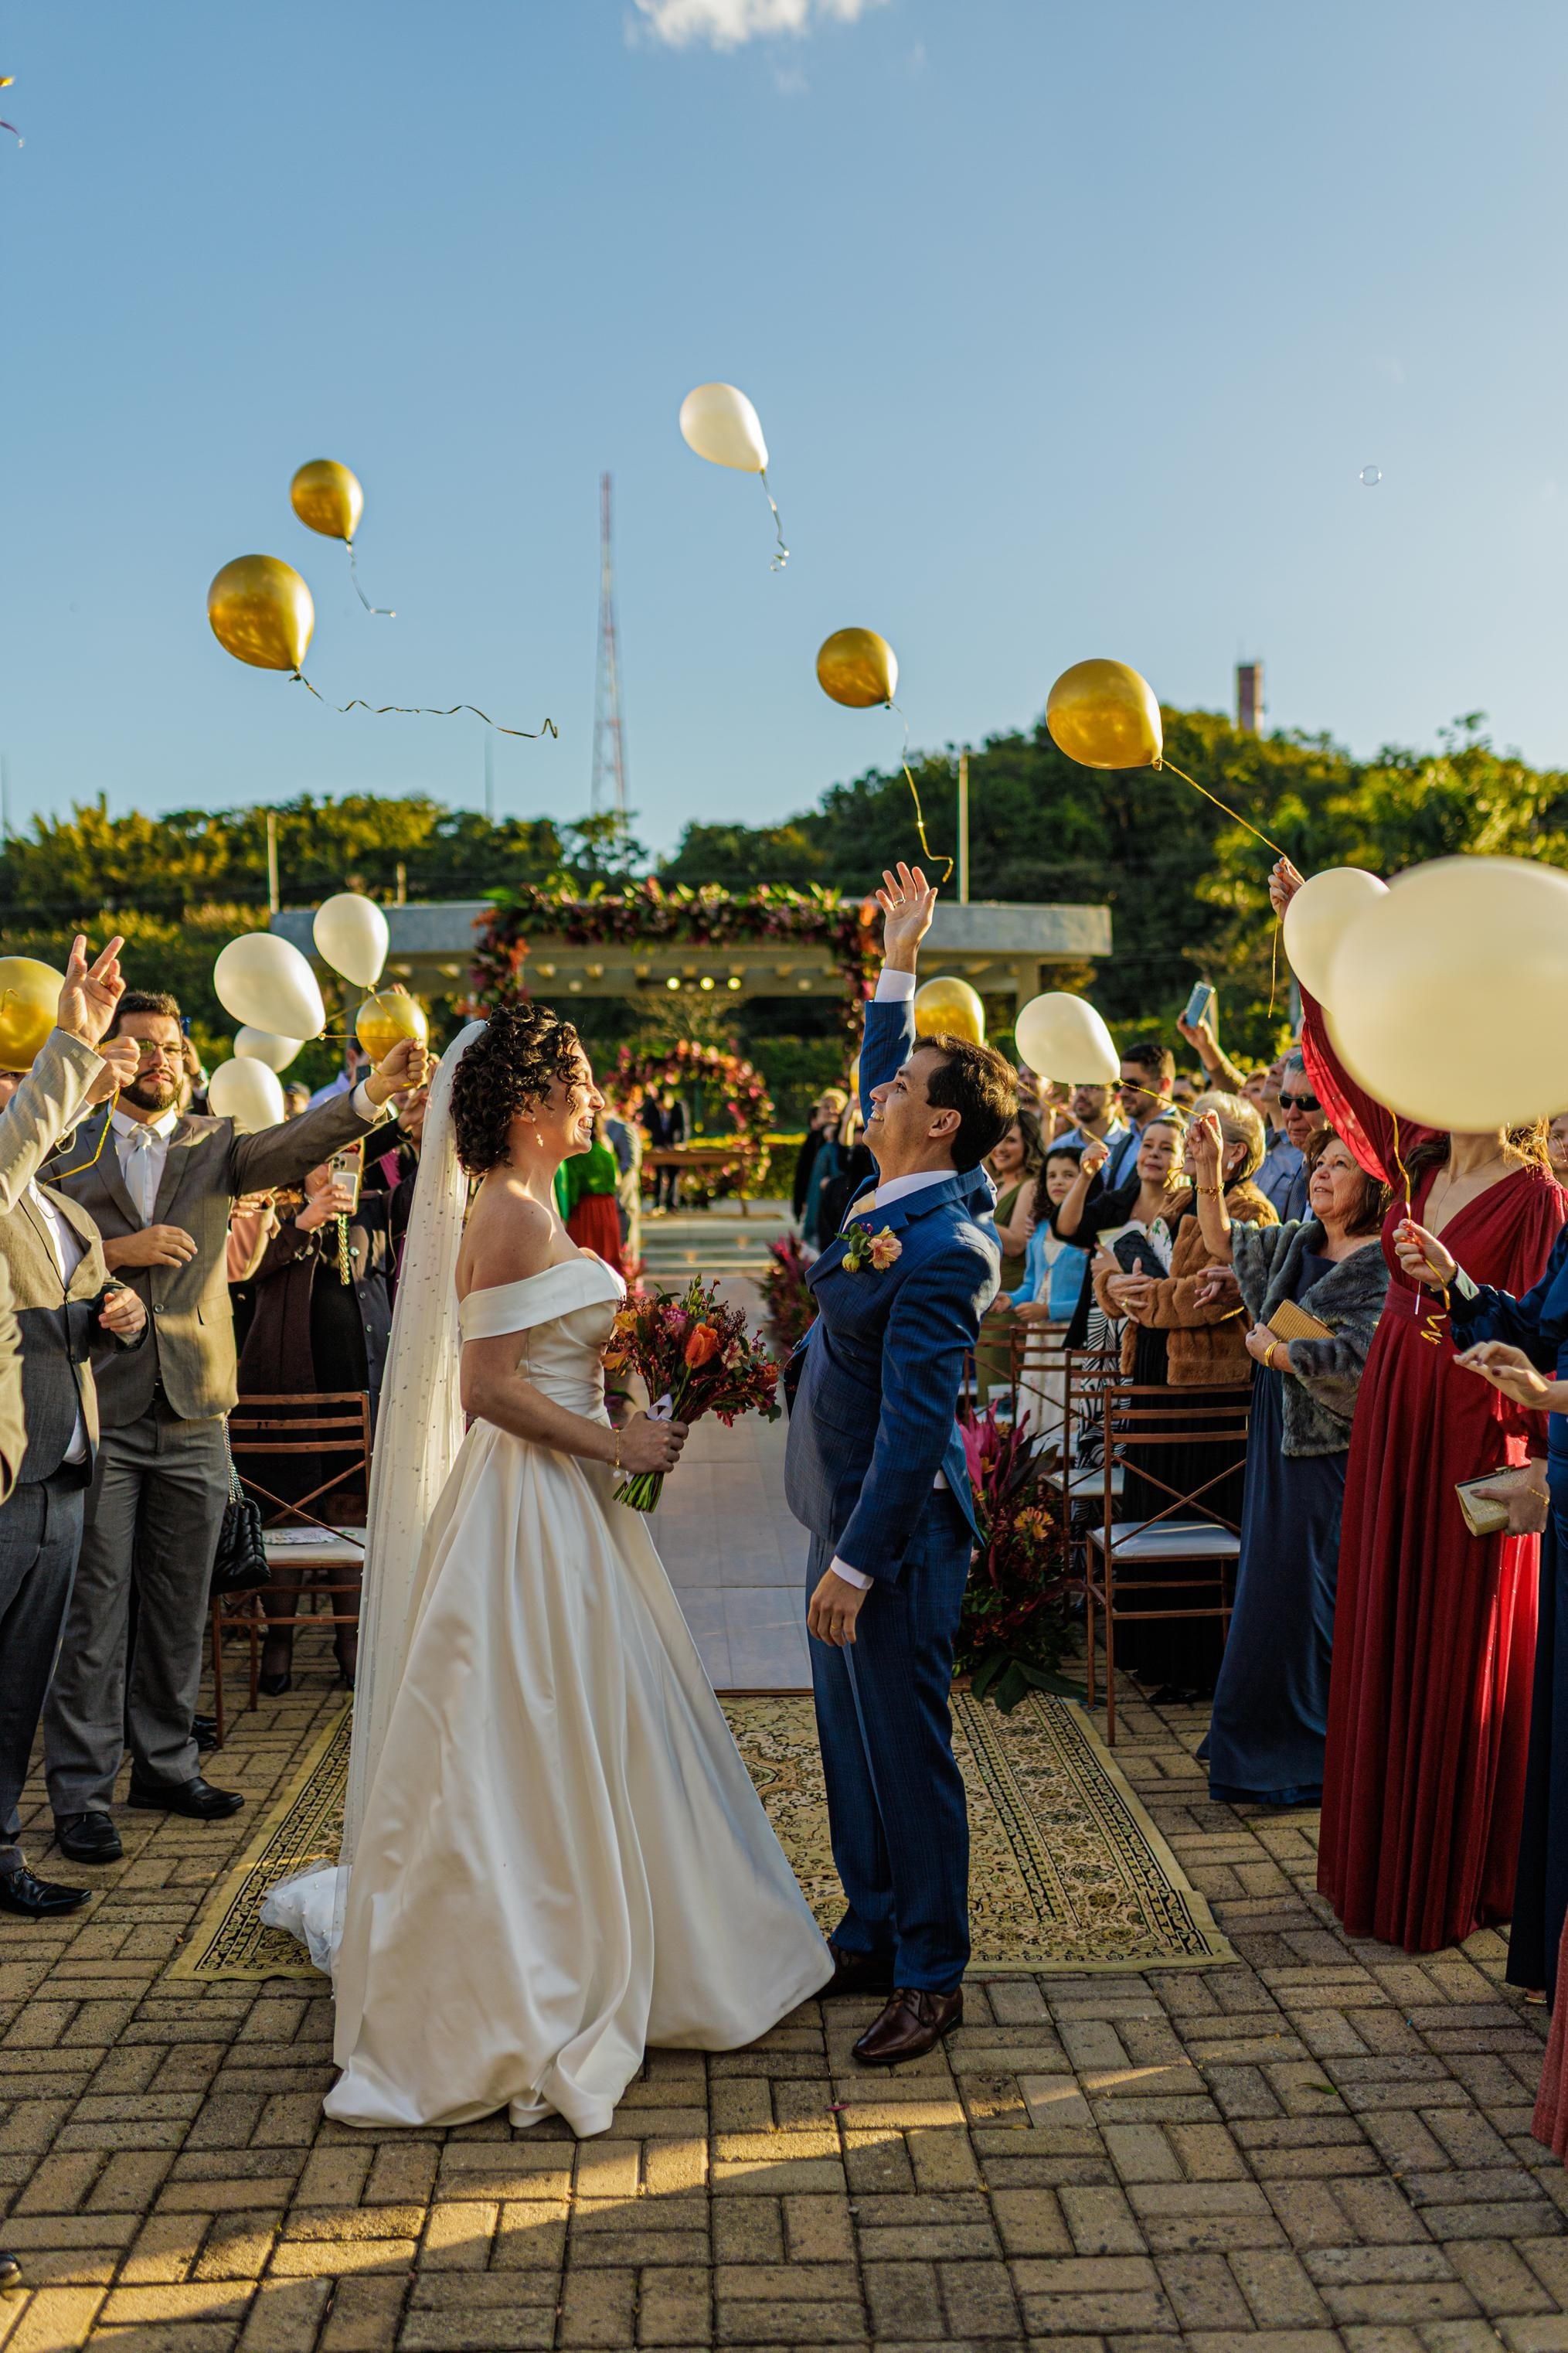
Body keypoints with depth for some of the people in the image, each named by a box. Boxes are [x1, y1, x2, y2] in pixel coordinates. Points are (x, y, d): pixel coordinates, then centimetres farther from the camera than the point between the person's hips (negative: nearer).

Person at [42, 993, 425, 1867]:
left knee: (180, 1604, 12)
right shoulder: (65, 1149, 5)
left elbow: (295, 1144, -11)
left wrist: (377, 1090, -28)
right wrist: (116, 1252, -14)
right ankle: (83, 1790, 14)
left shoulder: (214, 1145, 8)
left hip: (194, 1413, 2)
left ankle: (165, 1761, 27)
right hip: (97, 1410, -2)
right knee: (93, 1607, 3)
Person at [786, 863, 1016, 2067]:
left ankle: (932, 1976, 19)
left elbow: (916, 1423, -25)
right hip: (850, 1515, 10)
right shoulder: (902, 1196, 4)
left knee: (905, 1747, 3)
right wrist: (899, 964, 20)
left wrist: (857, 1561, -24)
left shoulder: (942, 1248, -23)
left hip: (894, 1531, -10)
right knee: (854, 1739, 19)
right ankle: (873, 1936, 34)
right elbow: (879, 1076, 24)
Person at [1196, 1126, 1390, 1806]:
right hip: (1281, 1444, 8)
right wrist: (1208, 1171, 10)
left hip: (1332, 1455, -8)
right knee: (1273, 1591, 13)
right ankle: (1272, 1740, 25)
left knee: (1302, 1598, -3)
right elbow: (1223, 1243, 24)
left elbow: (1355, 1361, -22)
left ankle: (1310, 1757, 11)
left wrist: (1270, 1350, -10)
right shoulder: (1296, 1244, 11)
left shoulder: (1382, 1265, -13)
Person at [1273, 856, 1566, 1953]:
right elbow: (1345, 1064, 4)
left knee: (1462, 1661, 4)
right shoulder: (1419, 1167, 6)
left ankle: (1457, 1883, 19)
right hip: (1392, 1426, 6)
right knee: (1386, 1646, 13)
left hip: (1472, 1441, -6)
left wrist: (1456, 1293, -25)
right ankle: (1384, 1862, 27)